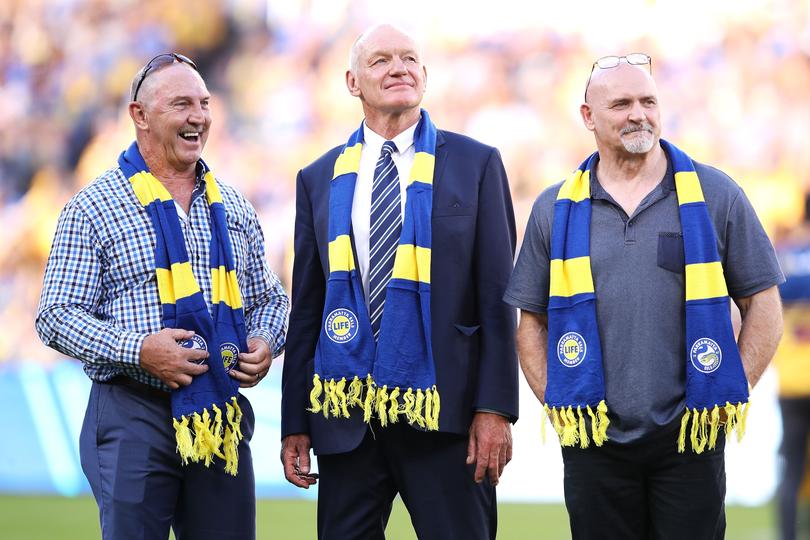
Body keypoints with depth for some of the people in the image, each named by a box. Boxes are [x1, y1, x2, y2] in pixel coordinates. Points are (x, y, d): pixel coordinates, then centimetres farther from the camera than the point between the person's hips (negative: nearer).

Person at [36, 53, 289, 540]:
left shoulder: (233, 207, 14)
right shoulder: (93, 209, 0)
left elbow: (269, 298, 22)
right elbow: (56, 317, -5)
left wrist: (265, 343, -1)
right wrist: (137, 349, -18)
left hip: (223, 418, 4)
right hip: (133, 414, -4)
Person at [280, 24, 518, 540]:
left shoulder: (475, 164, 4)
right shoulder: (320, 179, 11)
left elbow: (496, 297, 0)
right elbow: (306, 308, 12)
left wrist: (494, 407, -8)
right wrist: (295, 423, 7)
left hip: (443, 415, -2)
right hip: (345, 417, 3)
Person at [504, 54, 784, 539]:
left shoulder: (714, 195, 3)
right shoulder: (556, 209, 8)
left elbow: (763, 304, 5)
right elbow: (532, 320, 12)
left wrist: (733, 392, -4)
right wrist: (555, 401, 0)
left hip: (690, 440, -1)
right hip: (593, 440, 1)